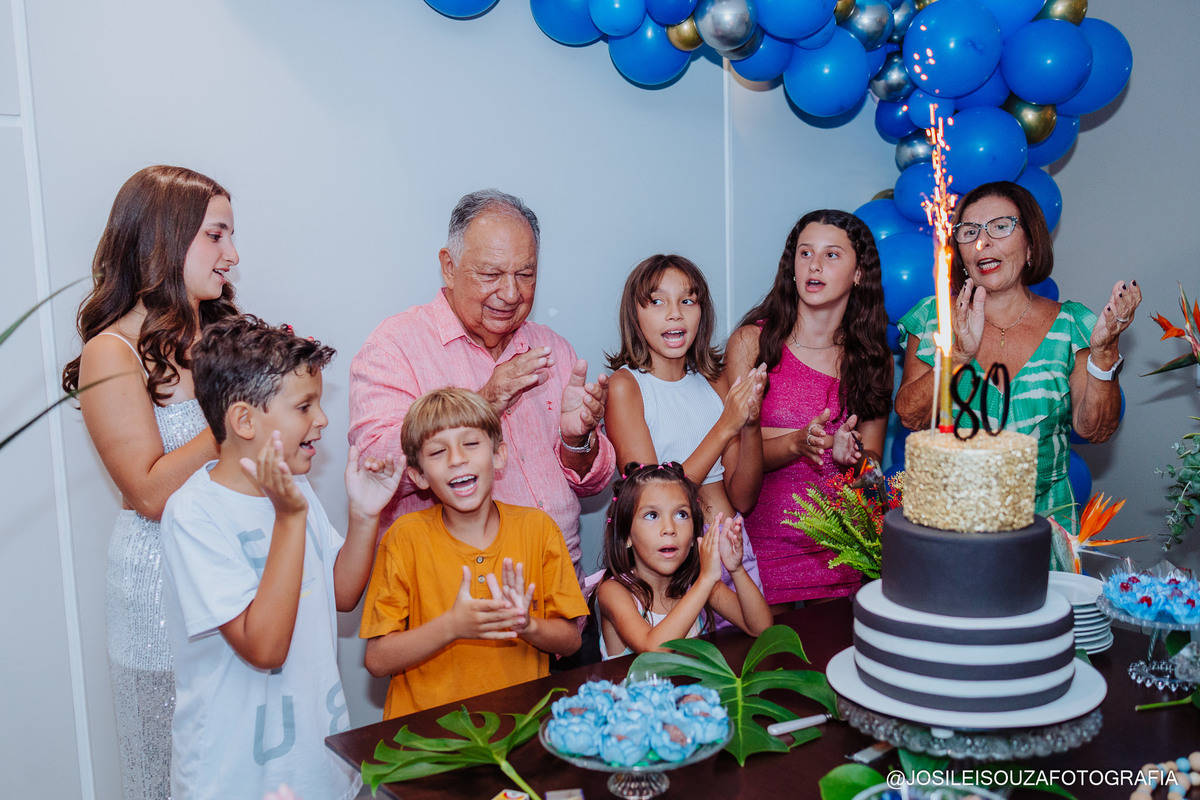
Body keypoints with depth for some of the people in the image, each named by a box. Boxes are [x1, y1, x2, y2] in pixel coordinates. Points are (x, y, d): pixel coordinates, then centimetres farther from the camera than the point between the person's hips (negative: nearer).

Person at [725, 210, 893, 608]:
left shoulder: (873, 356, 5)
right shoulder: (752, 342, -4)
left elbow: (872, 464, 6)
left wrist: (849, 454, -16)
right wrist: (796, 444, -23)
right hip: (765, 543, -2)